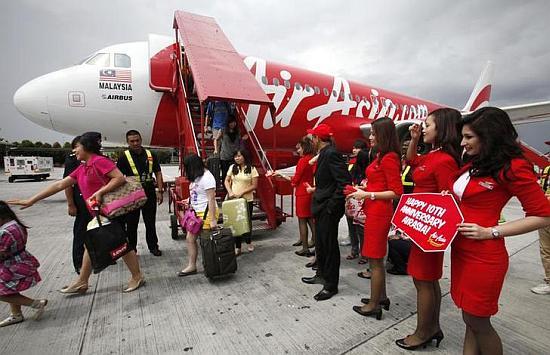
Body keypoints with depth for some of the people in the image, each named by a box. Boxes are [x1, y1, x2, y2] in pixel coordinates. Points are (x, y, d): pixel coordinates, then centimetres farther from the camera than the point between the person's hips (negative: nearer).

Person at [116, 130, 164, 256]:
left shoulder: (150, 155, 4)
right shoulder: (124, 157, -4)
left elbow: (158, 173, 7)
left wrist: (160, 191, 0)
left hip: (149, 193, 2)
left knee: (151, 222, 12)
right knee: (131, 223, 10)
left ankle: (153, 246, 25)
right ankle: (131, 249, 25)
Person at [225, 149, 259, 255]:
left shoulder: (252, 169, -5)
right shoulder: (232, 167, 5)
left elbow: (254, 185, -8)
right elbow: (227, 181, 8)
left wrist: (242, 192, -16)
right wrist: (230, 192, -8)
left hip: (247, 200, -2)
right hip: (234, 199, 2)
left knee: (247, 221, 11)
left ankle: (248, 242, 37)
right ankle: (237, 247, 16)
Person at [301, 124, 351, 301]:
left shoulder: (331, 154, -19)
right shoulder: (324, 154, 12)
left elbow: (345, 182, -24)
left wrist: (332, 205, -22)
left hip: (329, 209, -10)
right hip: (321, 207, 10)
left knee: (329, 245, 4)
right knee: (320, 242, 21)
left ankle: (331, 285, 20)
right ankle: (322, 274, 39)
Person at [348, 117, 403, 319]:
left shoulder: (389, 158, -15)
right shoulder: (381, 157, 12)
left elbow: (397, 192, -17)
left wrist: (368, 195, -17)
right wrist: (362, 191, 8)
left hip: (379, 214, -9)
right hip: (374, 212, 9)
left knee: (375, 260, 3)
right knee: (376, 259, 19)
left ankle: (373, 306, 18)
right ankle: (381, 297, 35)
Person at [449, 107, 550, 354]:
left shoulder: (512, 167, -13)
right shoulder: (473, 165, 9)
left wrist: (490, 232, -17)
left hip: (483, 257, -7)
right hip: (461, 250, 7)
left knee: (477, 322, 10)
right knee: (470, 318, 19)